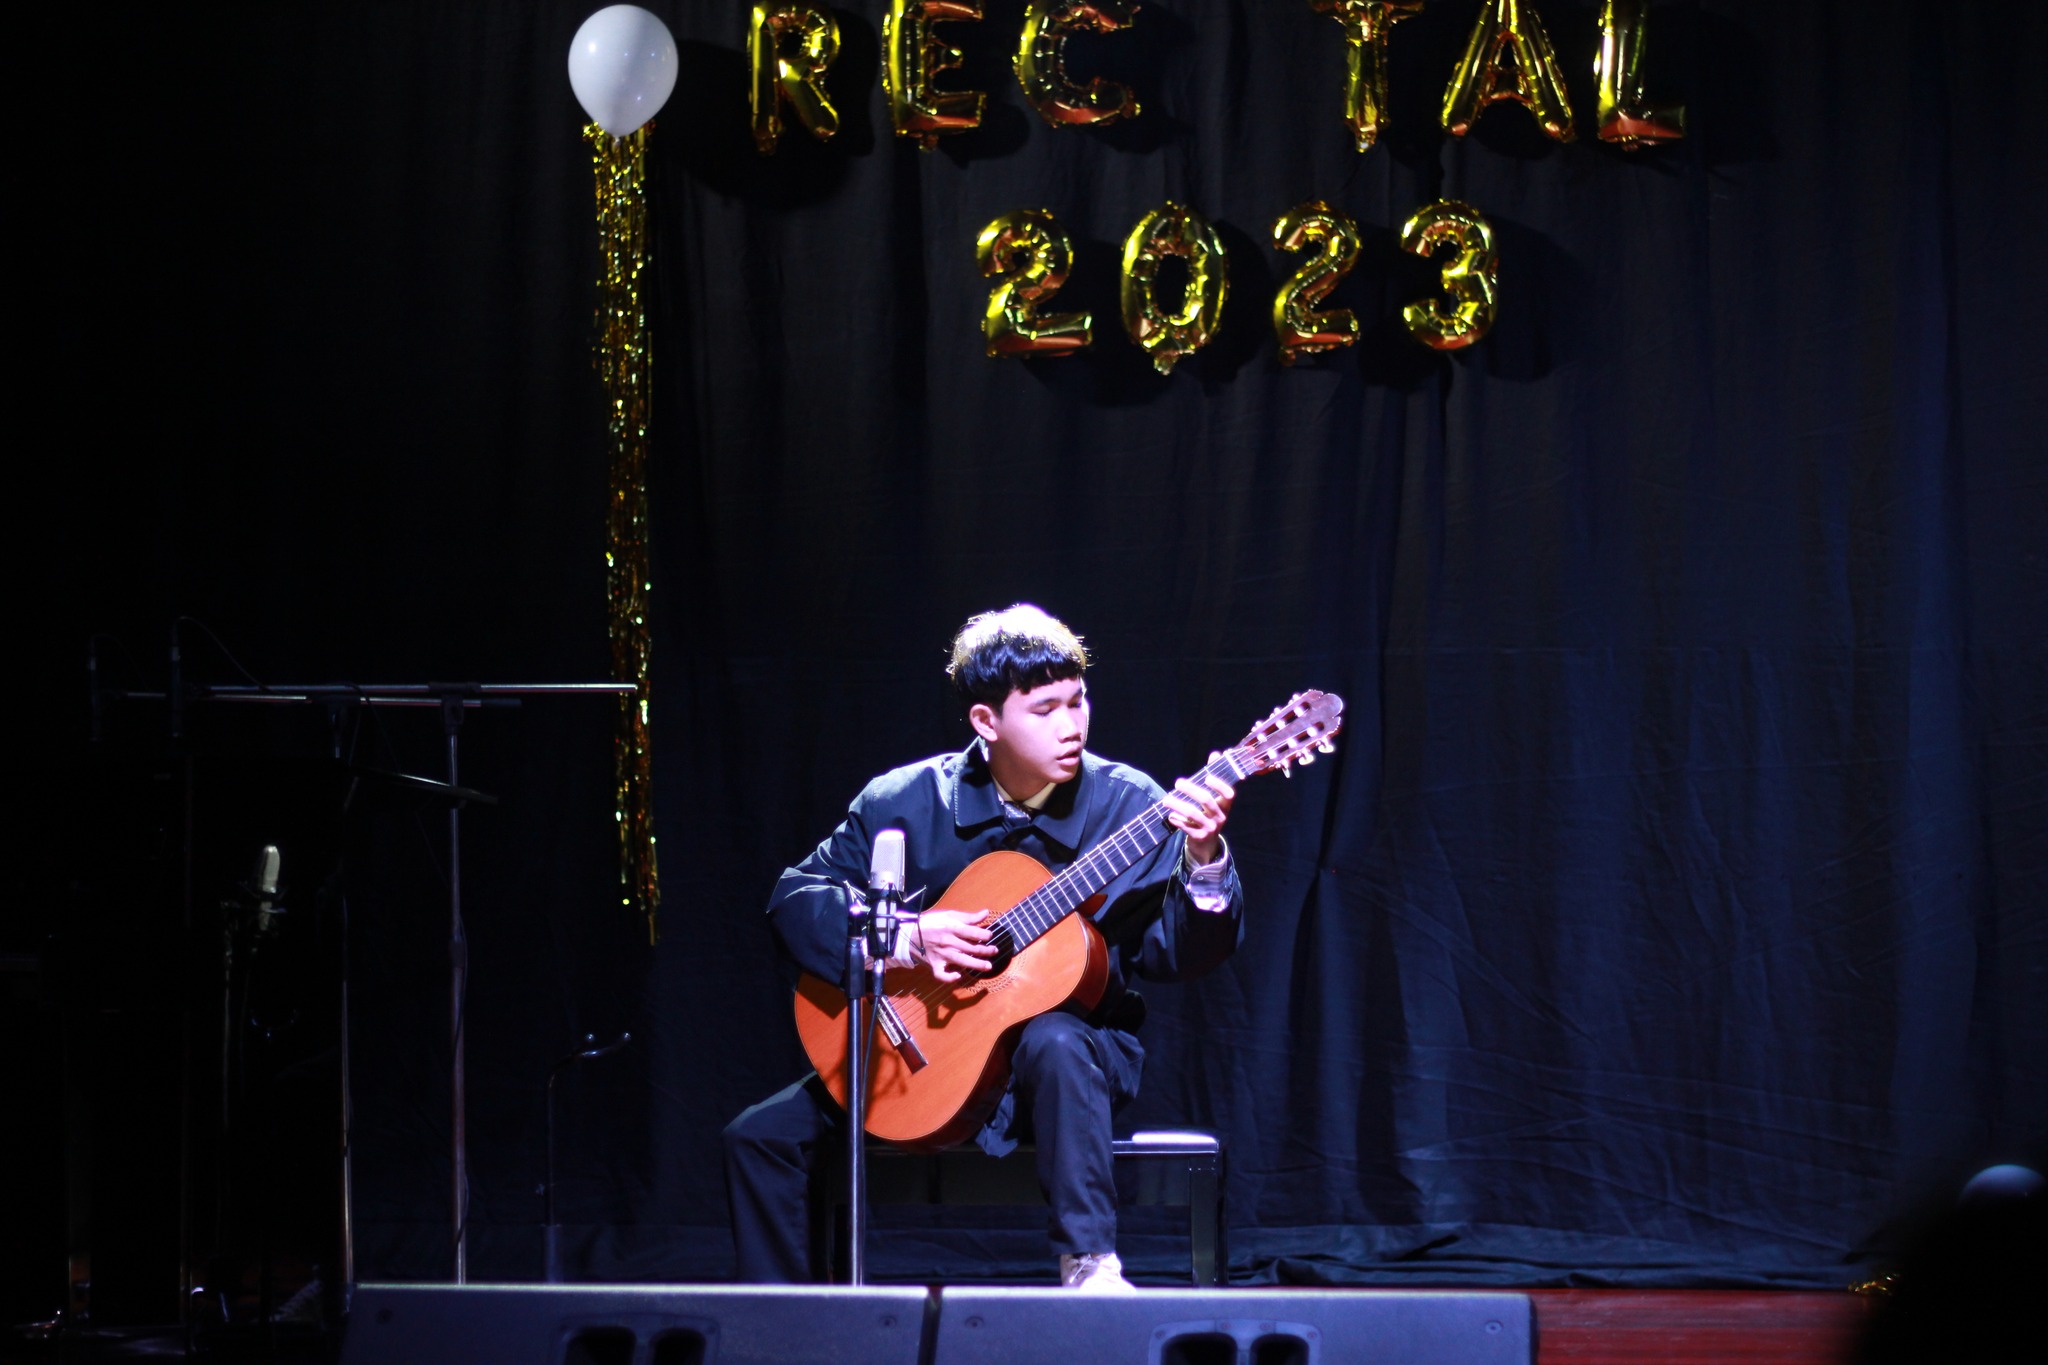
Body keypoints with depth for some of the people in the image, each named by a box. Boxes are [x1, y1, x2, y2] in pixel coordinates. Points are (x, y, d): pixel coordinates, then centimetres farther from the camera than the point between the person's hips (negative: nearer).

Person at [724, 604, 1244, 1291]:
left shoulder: (1127, 805, -8)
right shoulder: (904, 802, -5)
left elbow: (1174, 954, -14)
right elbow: (794, 899, -5)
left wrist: (1204, 862, -33)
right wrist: (906, 937, -20)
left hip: (1079, 1038, -3)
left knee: (1055, 1043, -39)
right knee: (760, 1136, -8)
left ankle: (1089, 1268, -35)